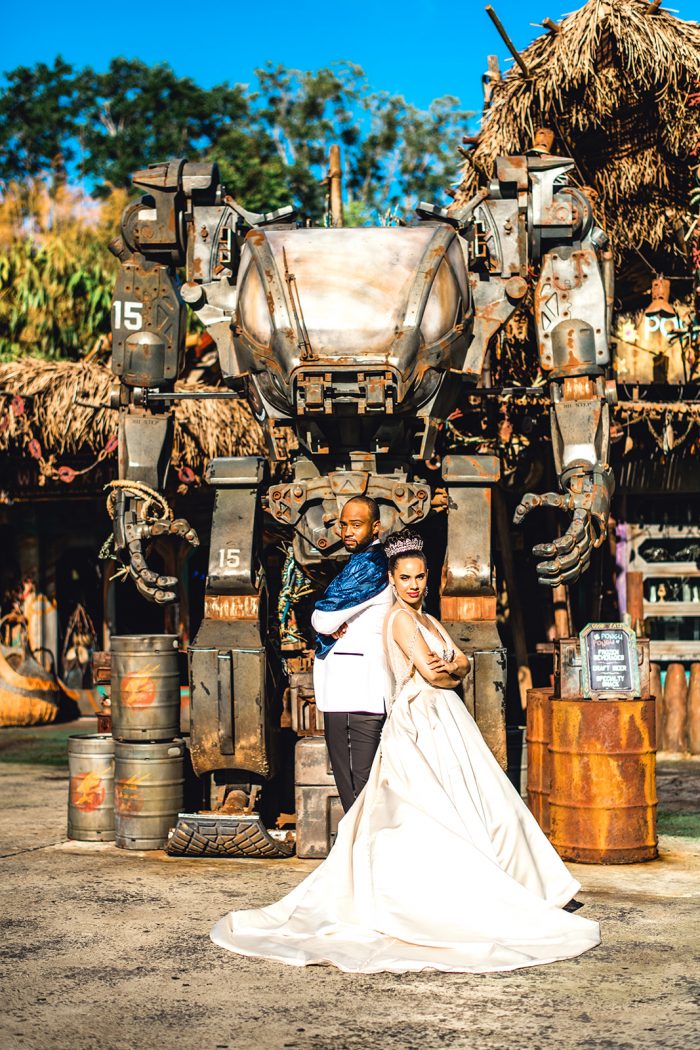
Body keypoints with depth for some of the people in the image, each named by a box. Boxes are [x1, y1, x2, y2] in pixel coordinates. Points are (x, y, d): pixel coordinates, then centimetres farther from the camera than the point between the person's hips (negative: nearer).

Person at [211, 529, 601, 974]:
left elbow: (462, 661, 9)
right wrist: (451, 675, 4)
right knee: (439, 814, -9)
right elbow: (430, 673, -15)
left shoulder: (428, 620, 19)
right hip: (421, 723, -9)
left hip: (444, 722, 9)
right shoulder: (401, 618, -9)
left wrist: (448, 667, -12)